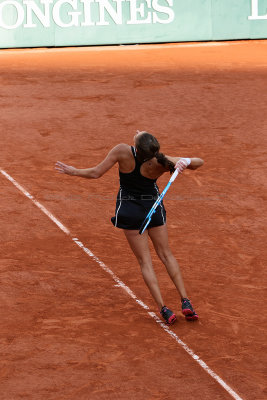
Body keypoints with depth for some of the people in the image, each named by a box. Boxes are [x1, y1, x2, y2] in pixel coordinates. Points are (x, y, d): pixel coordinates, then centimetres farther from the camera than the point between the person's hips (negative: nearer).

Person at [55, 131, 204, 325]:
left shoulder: (122, 151, -26)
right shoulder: (161, 163, -22)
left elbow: (96, 173, -15)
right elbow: (199, 162, -15)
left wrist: (73, 171, 3)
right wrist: (185, 162, -36)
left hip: (129, 210, -1)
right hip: (154, 206, 1)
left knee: (145, 260, 6)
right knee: (166, 254, 15)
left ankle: (163, 308, -3)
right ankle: (185, 301, 8)